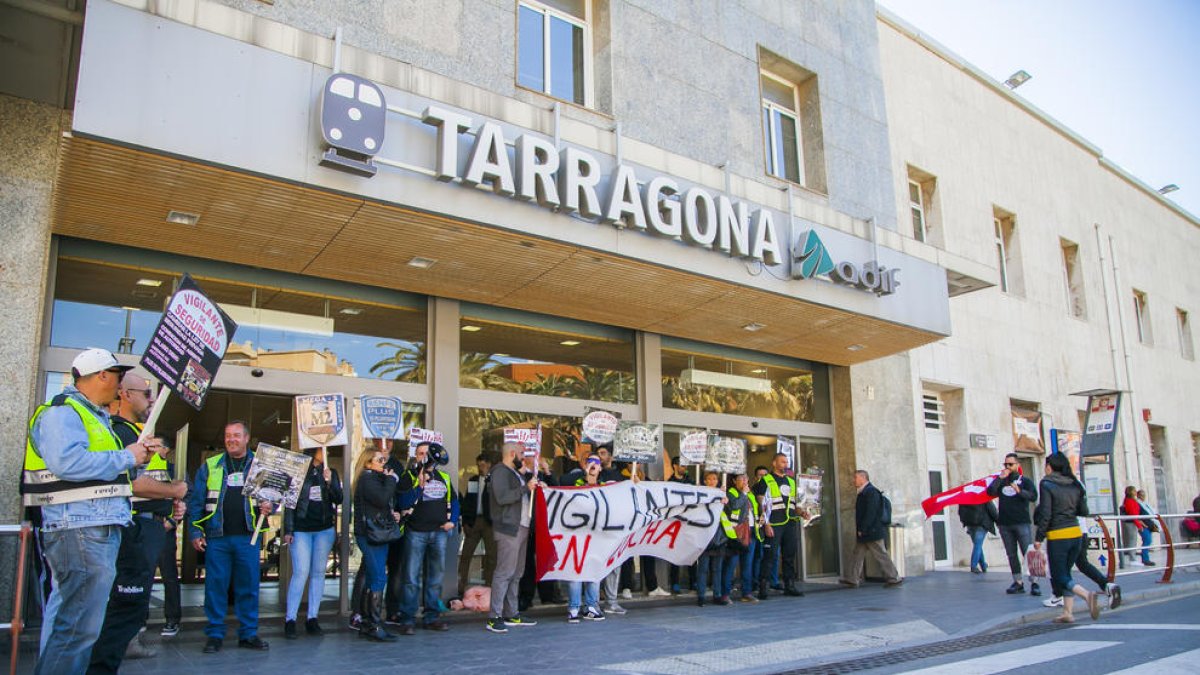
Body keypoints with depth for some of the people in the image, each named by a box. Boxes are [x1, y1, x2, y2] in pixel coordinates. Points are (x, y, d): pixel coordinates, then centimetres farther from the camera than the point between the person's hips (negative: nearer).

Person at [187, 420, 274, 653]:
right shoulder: (210, 466, 8)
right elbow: (195, 501, 7)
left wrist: (270, 506, -10)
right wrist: (195, 532, 0)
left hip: (247, 537, 0)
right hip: (217, 538, 0)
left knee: (249, 586, 4)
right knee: (215, 586, 3)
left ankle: (248, 634, 14)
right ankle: (214, 634, 15)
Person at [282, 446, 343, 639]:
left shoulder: (331, 473, 8)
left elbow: (338, 499, 2)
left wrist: (329, 482, -14)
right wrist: (288, 530, -7)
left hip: (325, 530, 4)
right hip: (301, 530, -4)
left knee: (318, 573, 6)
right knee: (300, 573, -9)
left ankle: (312, 619, 11)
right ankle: (290, 620, -2)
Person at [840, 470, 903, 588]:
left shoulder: (871, 492, -17)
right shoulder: (863, 493, 15)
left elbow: (870, 513, -23)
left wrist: (862, 530, -22)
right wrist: (859, 530, 15)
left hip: (872, 532, -10)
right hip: (864, 533, 10)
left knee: (881, 556, -2)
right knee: (857, 555, 10)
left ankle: (894, 578, 7)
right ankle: (853, 580, 14)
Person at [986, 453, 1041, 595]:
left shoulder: (1025, 481, 6)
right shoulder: (1001, 482, 14)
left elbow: (1033, 496, -11)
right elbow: (990, 492, -4)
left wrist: (1019, 491, -28)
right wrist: (1000, 478, -10)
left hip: (1022, 523, -3)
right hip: (1004, 524, 3)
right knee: (1012, 555, 6)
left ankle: (1034, 583, -4)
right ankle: (1018, 583, 11)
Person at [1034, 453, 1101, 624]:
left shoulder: (1046, 485, -11)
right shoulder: (1075, 485, 6)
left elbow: (1045, 514, -15)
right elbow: (1084, 511, 7)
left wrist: (1039, 538, -8)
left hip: (1057, 536, -6)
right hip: (1076, 534, 6)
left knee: (1059, 576, 1)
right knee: (1065, 573, 16)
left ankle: (1086, 594, -24)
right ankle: (1067, 612, 13)